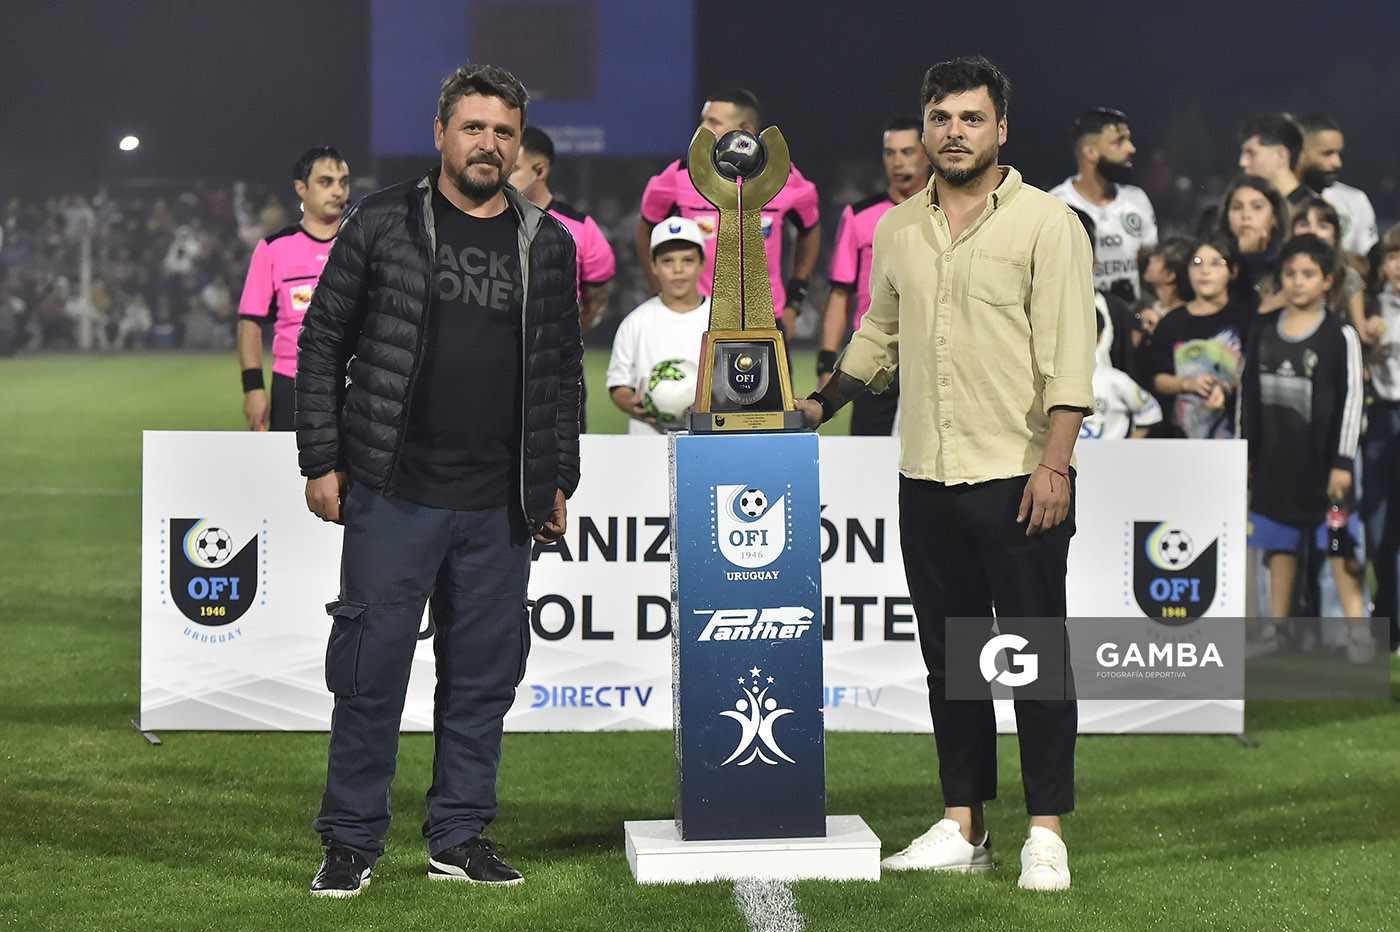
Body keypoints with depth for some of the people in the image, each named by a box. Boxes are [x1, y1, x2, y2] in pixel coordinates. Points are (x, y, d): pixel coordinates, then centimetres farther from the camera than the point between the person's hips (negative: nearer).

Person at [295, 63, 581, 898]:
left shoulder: (547, 243, 10)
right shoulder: (383, 225, 1)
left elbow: (562, 371, 16)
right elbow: (323, 343, 3)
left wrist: (559, 483, 13)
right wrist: (323, 461, -2)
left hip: (501, 510, 3)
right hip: (393, 493, -3)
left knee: (484, 674, 8)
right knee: (372, 670, 0)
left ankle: (460, 836, 19)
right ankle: (352, 842, 11)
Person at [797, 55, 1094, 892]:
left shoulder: (1047, 223, -5)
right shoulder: (898, 230, 12)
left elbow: (1069, 352, -10)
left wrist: (1055, 462, -17)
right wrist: (820, 405, 20)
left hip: (1019, 479, -5)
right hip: (927, 478, 6)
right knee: (949, 658, 9)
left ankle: (1047, 835, 3)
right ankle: (963, 827, 17)